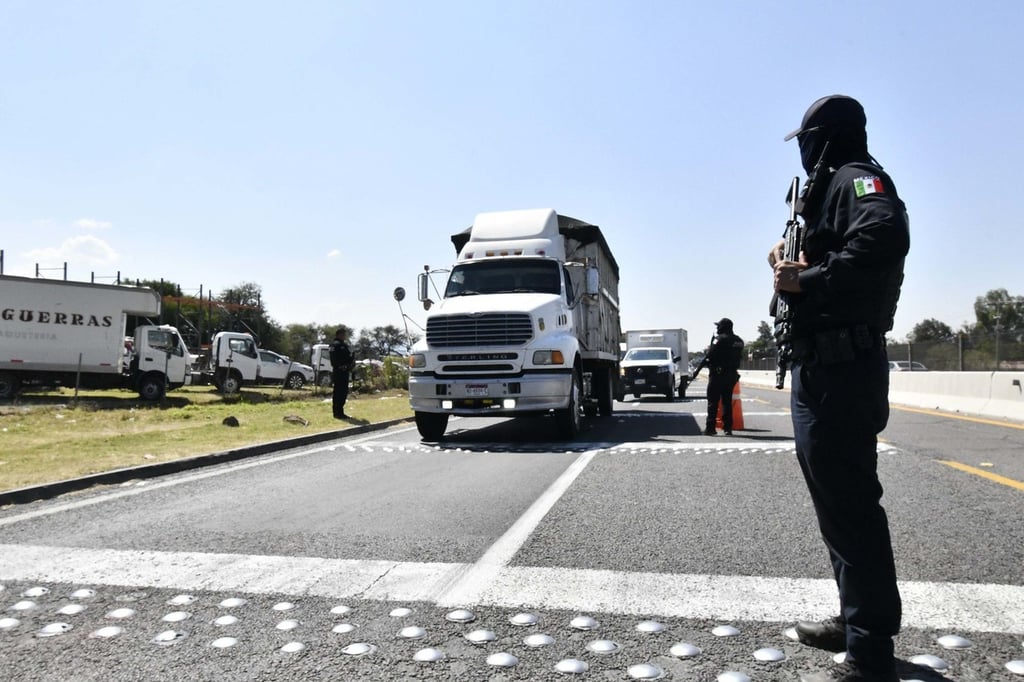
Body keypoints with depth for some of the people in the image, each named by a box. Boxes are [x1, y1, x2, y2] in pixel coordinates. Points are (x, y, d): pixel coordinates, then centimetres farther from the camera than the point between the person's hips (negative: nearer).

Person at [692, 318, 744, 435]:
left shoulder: (720, 339, -11)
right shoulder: (739, 341, 12)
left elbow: (709, 355, -15)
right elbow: (739, 358, 12)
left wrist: (698, 369, -11)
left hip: (718, 374, -7)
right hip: (732, 375, 7)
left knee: (713, 402, -2)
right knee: (727, 401, 12)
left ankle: (710, 427, -4)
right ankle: (728, 428, 11)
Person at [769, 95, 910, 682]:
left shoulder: (856, 178, -8)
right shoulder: (832, 189, 23)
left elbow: (885, 236, -29)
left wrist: (806, 279, -20)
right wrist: (793, 264, 1)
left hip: (840, 369, -11)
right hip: (824, 367, 11)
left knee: (849, 504, -8)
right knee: (838, 499, 17)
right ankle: (858, 620, 30)